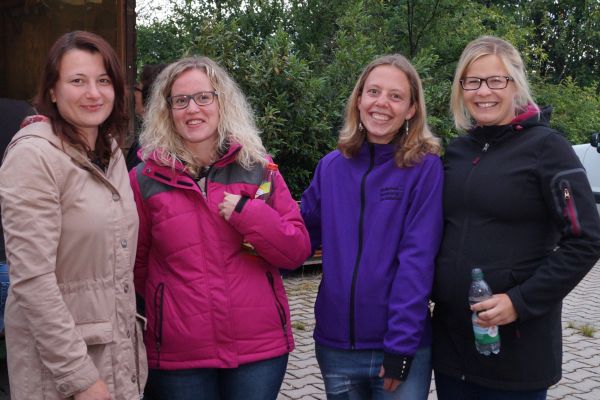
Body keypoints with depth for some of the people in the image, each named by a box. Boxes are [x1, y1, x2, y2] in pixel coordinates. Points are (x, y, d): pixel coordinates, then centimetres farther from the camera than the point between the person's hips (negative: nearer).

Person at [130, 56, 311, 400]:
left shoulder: (257, 167, 1)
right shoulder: (145, 179, -2)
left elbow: (298, 251, -1)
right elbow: (135, 264, 8)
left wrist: (248, 214, -14)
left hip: (261, 346, 1)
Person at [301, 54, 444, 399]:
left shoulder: (426, 167, -8)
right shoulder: (331, 166, 3)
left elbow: (417, 259, -13)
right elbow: (304, 235, 8)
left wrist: (400, 344, -16)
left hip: (401, 347, -3)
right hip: (335, 347, 4)